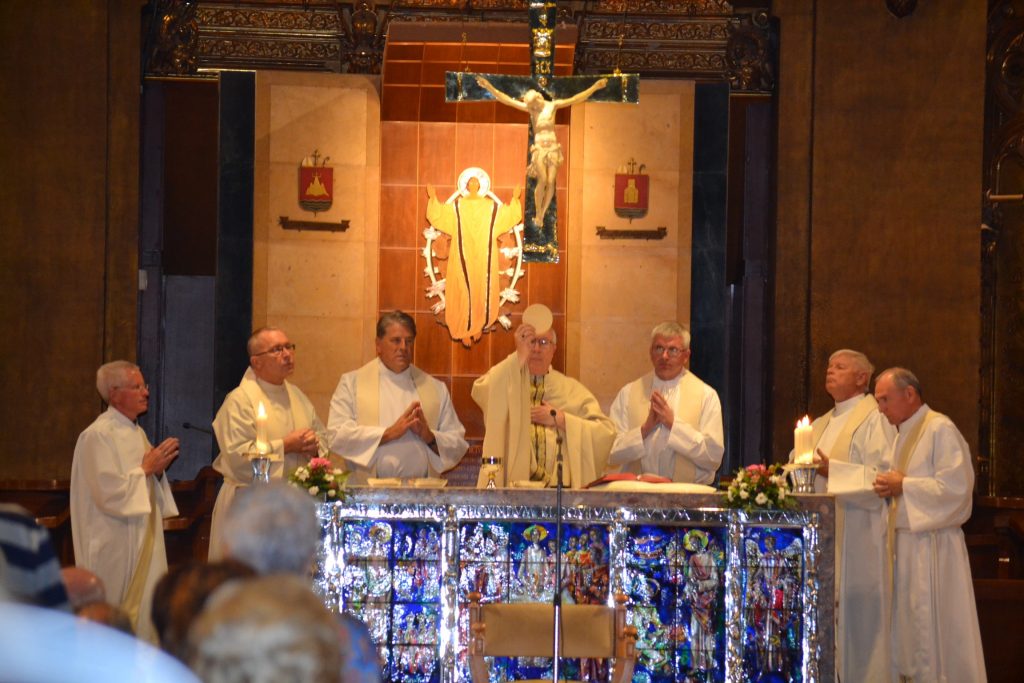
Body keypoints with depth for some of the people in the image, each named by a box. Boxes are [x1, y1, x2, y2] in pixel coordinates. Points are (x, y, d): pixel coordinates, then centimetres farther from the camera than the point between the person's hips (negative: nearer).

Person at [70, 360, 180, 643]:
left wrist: (158, 470, 1)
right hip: (115, 547, -9)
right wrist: (146, 469, -15)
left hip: (144, 540, 9)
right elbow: (109, 492, -20)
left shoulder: (136, 432, 14)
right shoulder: (97, 436, -14)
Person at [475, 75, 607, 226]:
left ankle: (541, 215, 5)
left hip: (553, 147, 1)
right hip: (539, 148, -1)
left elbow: (575, 99, 2)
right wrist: (489, 87, -10)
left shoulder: (552, 105, 6)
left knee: (551, 182, -9)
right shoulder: (529, 108, 4)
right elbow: (506, 100, -1)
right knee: (542, 180, -18)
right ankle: (537, 214, -6)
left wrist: (594, 87, -4)